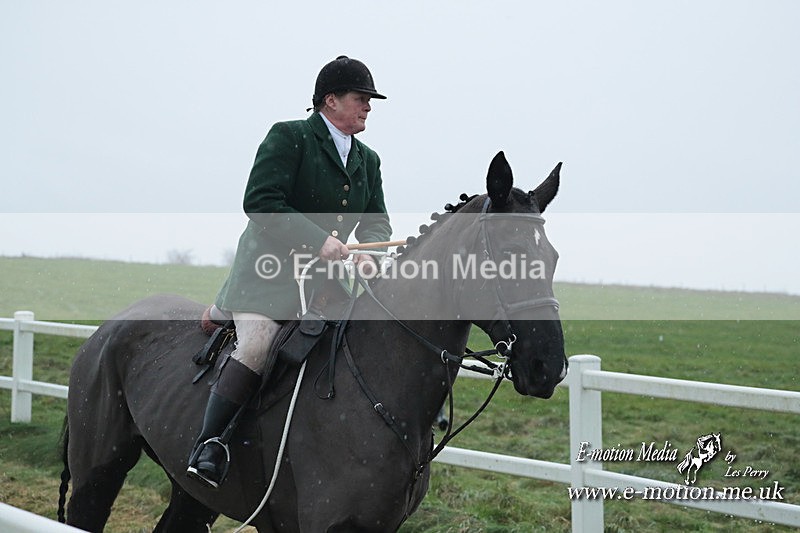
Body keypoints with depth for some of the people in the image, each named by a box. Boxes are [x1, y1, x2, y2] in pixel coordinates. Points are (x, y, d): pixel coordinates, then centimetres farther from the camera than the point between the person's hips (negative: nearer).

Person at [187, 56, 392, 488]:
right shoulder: (288, 137, -4)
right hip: (271, 270, -8)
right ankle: (208, 445, -18)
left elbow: (377, 221, 15)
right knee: (255, 345, -22)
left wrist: (368, 254, -9)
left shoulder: (368, 160, 17)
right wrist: (317, 239, -23)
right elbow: (259, 202, -15)